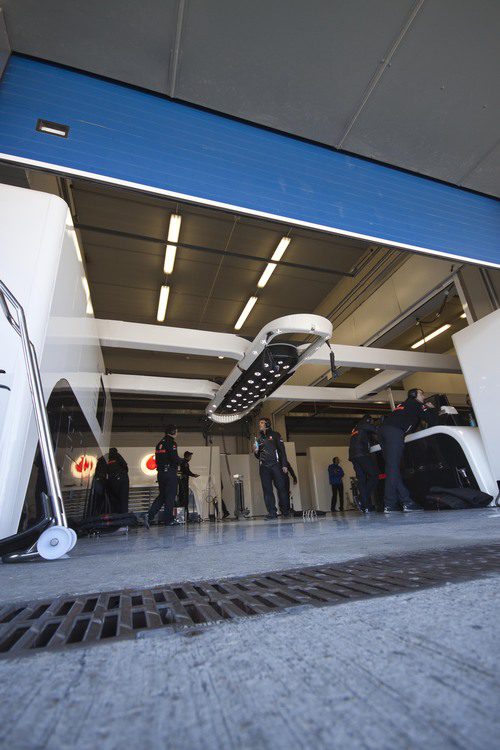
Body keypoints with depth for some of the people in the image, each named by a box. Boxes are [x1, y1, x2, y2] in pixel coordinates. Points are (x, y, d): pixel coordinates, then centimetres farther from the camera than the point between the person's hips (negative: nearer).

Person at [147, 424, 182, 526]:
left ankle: (150, 515, 3)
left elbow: (157, 458, 18)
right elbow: (174, 458, -20)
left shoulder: (160, 443, 15)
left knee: (161, 496, 16)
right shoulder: (171, 442, -11)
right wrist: (181, 460, 1)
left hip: (160, 473, 8)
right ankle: (169, 520, 7)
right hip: (170, 473, -8)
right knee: (170, 496, 1)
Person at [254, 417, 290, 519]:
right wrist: (255, 452, 0)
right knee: (267, 490, -1)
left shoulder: (275, 435, 10)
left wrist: (284, 465, -6)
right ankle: (272, 512, 2)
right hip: (264, 467, 3)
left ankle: (285, 511, 3)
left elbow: (282, 450, 4)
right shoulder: (258, 438, 20)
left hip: (276, 465, -3)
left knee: (281, 487, -7)